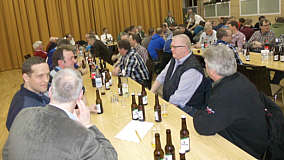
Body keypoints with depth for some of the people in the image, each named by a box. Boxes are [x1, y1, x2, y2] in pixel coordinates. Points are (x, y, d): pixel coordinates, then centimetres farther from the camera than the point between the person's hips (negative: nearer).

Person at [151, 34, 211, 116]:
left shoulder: (192, 69, -24)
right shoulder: (175, 60, 6)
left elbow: (179, 99, -25)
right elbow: (161, 77, 16)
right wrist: (151, 93, 6)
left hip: (187, 109, -8)